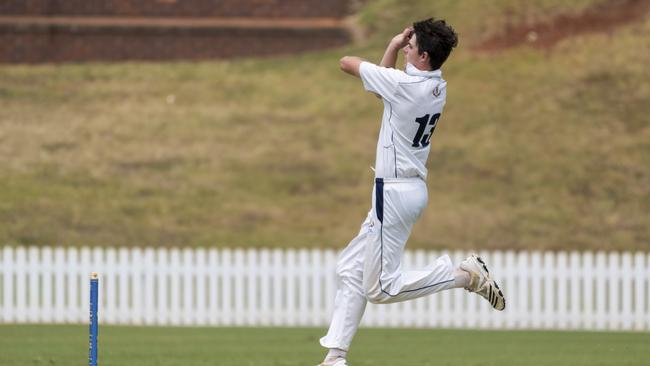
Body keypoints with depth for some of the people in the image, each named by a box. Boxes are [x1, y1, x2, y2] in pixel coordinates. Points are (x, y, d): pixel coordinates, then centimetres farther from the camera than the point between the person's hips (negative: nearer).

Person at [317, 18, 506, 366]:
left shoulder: (404, 84, -21)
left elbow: (347, 63, -10)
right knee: (351, 269, 14)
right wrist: (393, 49, 4)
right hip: (412, 188, 10)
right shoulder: (437, 86, 4)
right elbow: (383, 85, 18)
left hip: (394, 193, -10)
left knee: (381, 288, -4)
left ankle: (464, 273, -5)